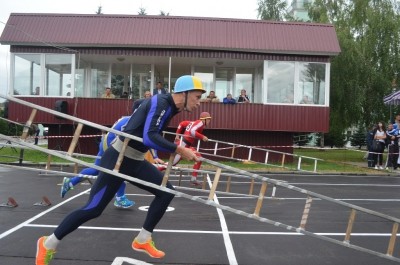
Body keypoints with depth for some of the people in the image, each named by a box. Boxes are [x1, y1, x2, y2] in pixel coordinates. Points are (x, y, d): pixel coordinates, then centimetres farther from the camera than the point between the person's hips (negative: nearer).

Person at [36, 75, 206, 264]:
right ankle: (48, 244, 17)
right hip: (118, 159, -9)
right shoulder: (160, 103, -20)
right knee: (93, 209, -3)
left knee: (166, 192, 3)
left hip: (135, 161, 9)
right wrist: (180, 150, -27)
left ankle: (142, 240, 17)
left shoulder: (168, 107, 7)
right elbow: (149, 137, -32)